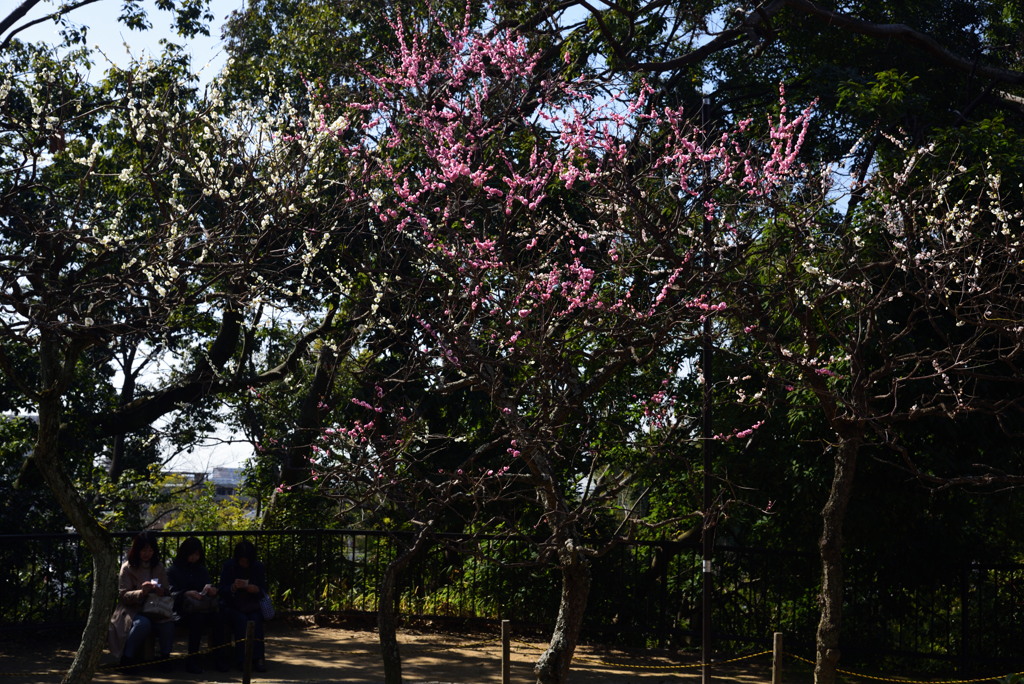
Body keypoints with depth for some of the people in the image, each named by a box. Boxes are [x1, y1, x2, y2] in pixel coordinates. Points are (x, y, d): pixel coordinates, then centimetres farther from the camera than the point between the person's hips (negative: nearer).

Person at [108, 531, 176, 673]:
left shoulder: (159, 568, 12)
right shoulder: (127, 568, 1)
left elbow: (166, 593, 13)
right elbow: (123, 595, -5)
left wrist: (161, 592, -13)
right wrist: (141, 592, -24)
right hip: (132, 610, -3)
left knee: (168, 623, -30)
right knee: (143, 623, -36)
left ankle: (165, 658, -11)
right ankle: (127, 657, -17)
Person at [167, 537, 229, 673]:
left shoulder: (202, 570, 25)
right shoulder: (173, 570, 11)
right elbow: (172, 593, -4)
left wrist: (212, 591, -7)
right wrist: (187, 594, -24)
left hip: (202, 608, 4)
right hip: (183, 610, -4)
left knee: (218, 617, -30)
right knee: (198, 618, -38)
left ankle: (220, 658, -29)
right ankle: (192, 660, -33)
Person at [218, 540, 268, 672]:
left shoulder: (258, 567, 6)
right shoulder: (228, 567, -1)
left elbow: (264, 592, 7)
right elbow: (223, 592, -5)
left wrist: (257, 590, -17)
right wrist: (234, 587, -26)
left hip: (252, 606, 2)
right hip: (232, 607, -1)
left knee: (255, 619, -30)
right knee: (242, 620, -32)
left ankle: (258, 657, -33)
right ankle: (242, 659, -33)